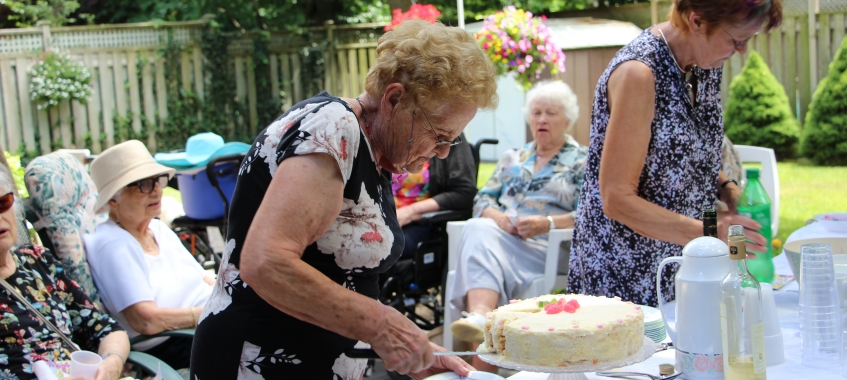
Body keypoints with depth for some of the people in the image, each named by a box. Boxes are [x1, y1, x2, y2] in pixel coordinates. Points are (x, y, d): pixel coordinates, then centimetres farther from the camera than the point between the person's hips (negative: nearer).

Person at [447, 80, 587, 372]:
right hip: (499, 234, 4)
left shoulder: (582, 160, 12)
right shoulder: (513, 158, 27)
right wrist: (499, 217, -6)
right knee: (478, 230, -34)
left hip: (548, 246, -4)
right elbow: (482, 199, 18)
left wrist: (548, 223, -17)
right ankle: (480, 315, -56)